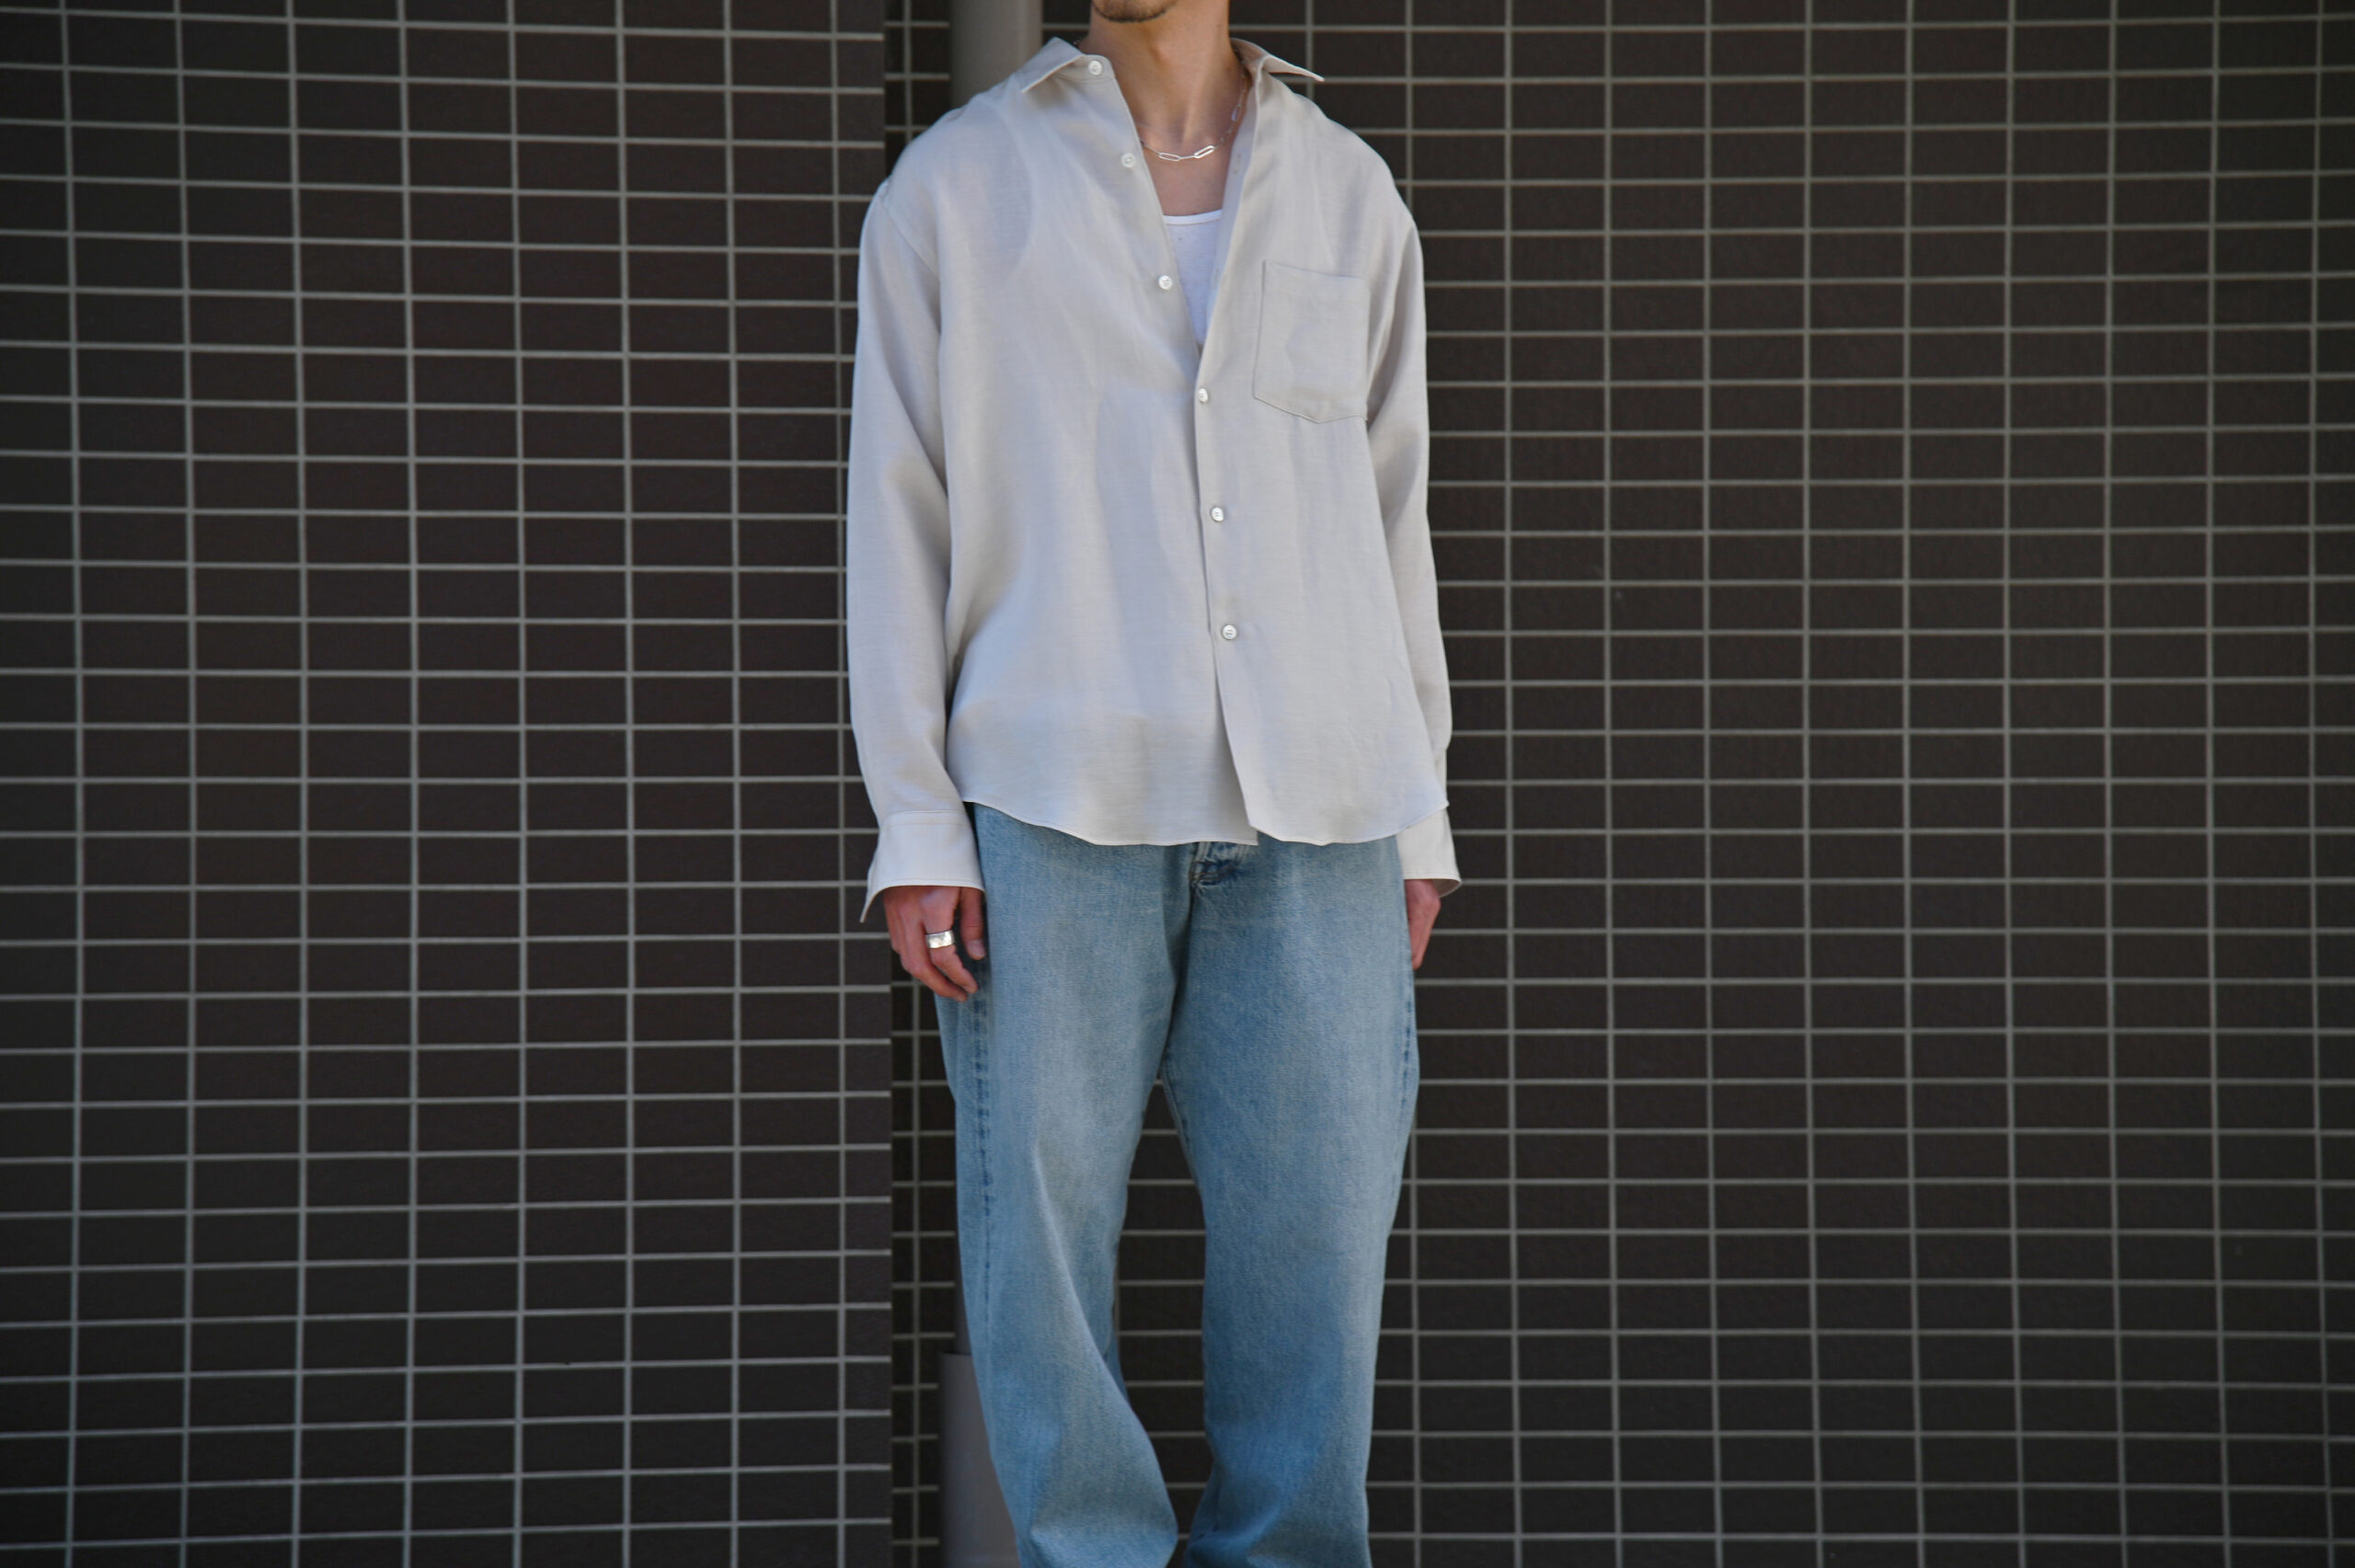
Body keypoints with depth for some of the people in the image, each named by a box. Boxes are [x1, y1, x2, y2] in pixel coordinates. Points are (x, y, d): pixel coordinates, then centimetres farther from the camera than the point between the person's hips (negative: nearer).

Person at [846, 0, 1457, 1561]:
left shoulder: (1350, 196, 15)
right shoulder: (953, 189, 8)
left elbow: (1394, 517, 17)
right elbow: (898, 522, 6)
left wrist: (1420, 816, 12)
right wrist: (916, 825, -2)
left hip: (1315, 814, 2)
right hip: (1053, 795, -2)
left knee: (1318, 1227, -1)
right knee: (1043, 1220, -3)